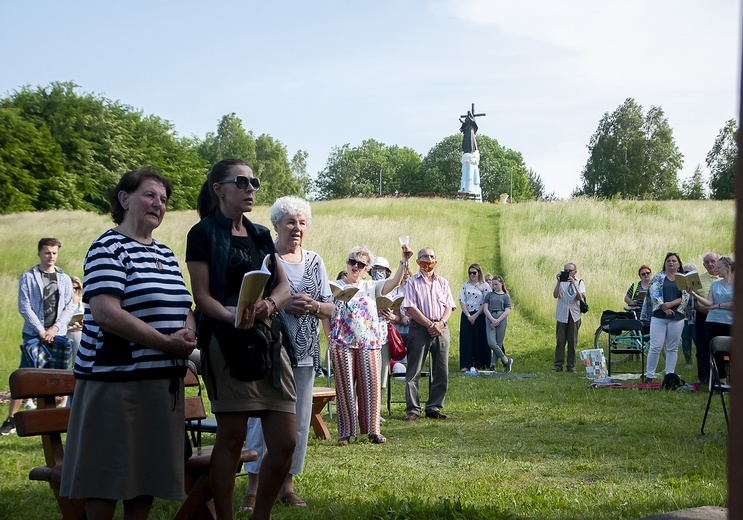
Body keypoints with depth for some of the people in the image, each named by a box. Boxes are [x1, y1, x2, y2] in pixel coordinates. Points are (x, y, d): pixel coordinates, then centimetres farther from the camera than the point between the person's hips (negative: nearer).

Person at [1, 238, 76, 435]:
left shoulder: (64, 279, 11)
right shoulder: (28, 277, 2)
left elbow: (69, 308, 7)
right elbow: (24, 306, -4)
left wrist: (56, 327, -7)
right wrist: (40, 330, -11)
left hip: (57, 336, 3)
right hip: (34, 335, -2)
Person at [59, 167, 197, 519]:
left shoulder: (166, 255, 17)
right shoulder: (108, 248, -7)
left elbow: (184, 307, 19)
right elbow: (105, 311, -19)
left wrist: (188, 334, -6)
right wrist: (166, 343, -20)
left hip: (163, 380, 8)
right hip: (116, 378, -7)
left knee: (149, 470, 9)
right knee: (108, 476, -3)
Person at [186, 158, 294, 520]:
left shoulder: (261, 235, 18)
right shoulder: (204, 234, 1)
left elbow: (284, 286, 10)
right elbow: (202, 296, -7)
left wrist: (269, 304, -13)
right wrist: (233, 316, -27)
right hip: (226, 341, -6)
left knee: (285, 441, 0)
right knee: (232, 436, -4)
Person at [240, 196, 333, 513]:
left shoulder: (314, 261, 11)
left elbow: (330, 308, 12)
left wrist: (314, 306, -10)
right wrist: (283, 304, -19)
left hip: (304, 352, 5)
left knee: (299, 421, 8)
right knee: (262, 417, -6)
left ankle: (287, 485, 18)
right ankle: (253, 488, 1)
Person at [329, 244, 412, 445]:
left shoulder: (371, 286, 13)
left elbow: (395, 281, -2)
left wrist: (404, 260, -13)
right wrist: (329, 337, -7)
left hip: (369, 343, 2)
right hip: (342, 344, -2)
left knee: (370, 386, 0)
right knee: (345, 387, -1)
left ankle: (372, 430, 7)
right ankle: (345, 432, 4)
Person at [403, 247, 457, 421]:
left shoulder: (443, 282, 15)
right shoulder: (412, 282, 2)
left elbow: (449, 306, 9)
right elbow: (411, 308, -7)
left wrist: (441, 323, -10)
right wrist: (430, 325, -14)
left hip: (441, 329, 4)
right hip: (419, 328, -4)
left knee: (441, 372, 4)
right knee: (413, 372, -4)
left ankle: (434, 407, 13)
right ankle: (413, 410, 0)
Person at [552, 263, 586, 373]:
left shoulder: (580, 283, 5)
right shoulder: (560, 282, 5)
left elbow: (580, 297, -12)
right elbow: (555, 295, -11)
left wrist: (574, 284, -23)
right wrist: (558, 282, -21)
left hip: (574, 315, 0)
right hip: (562, 315, 0)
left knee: (572, 341, 3)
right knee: (560, 341, -1)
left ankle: (571, 365, 10)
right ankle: (558, 365, 3)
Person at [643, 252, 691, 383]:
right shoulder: (658, 277, 8)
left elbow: (685, 297, -1)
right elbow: (654, 294, -4)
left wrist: (671, 304, -15)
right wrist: (664, 308, -15)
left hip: (677, 317, 2)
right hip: (659, 317, -2)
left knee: (672, 348, 5)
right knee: (656, 347, -6)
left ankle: (669, 375, 11)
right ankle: (649, 375, 0)